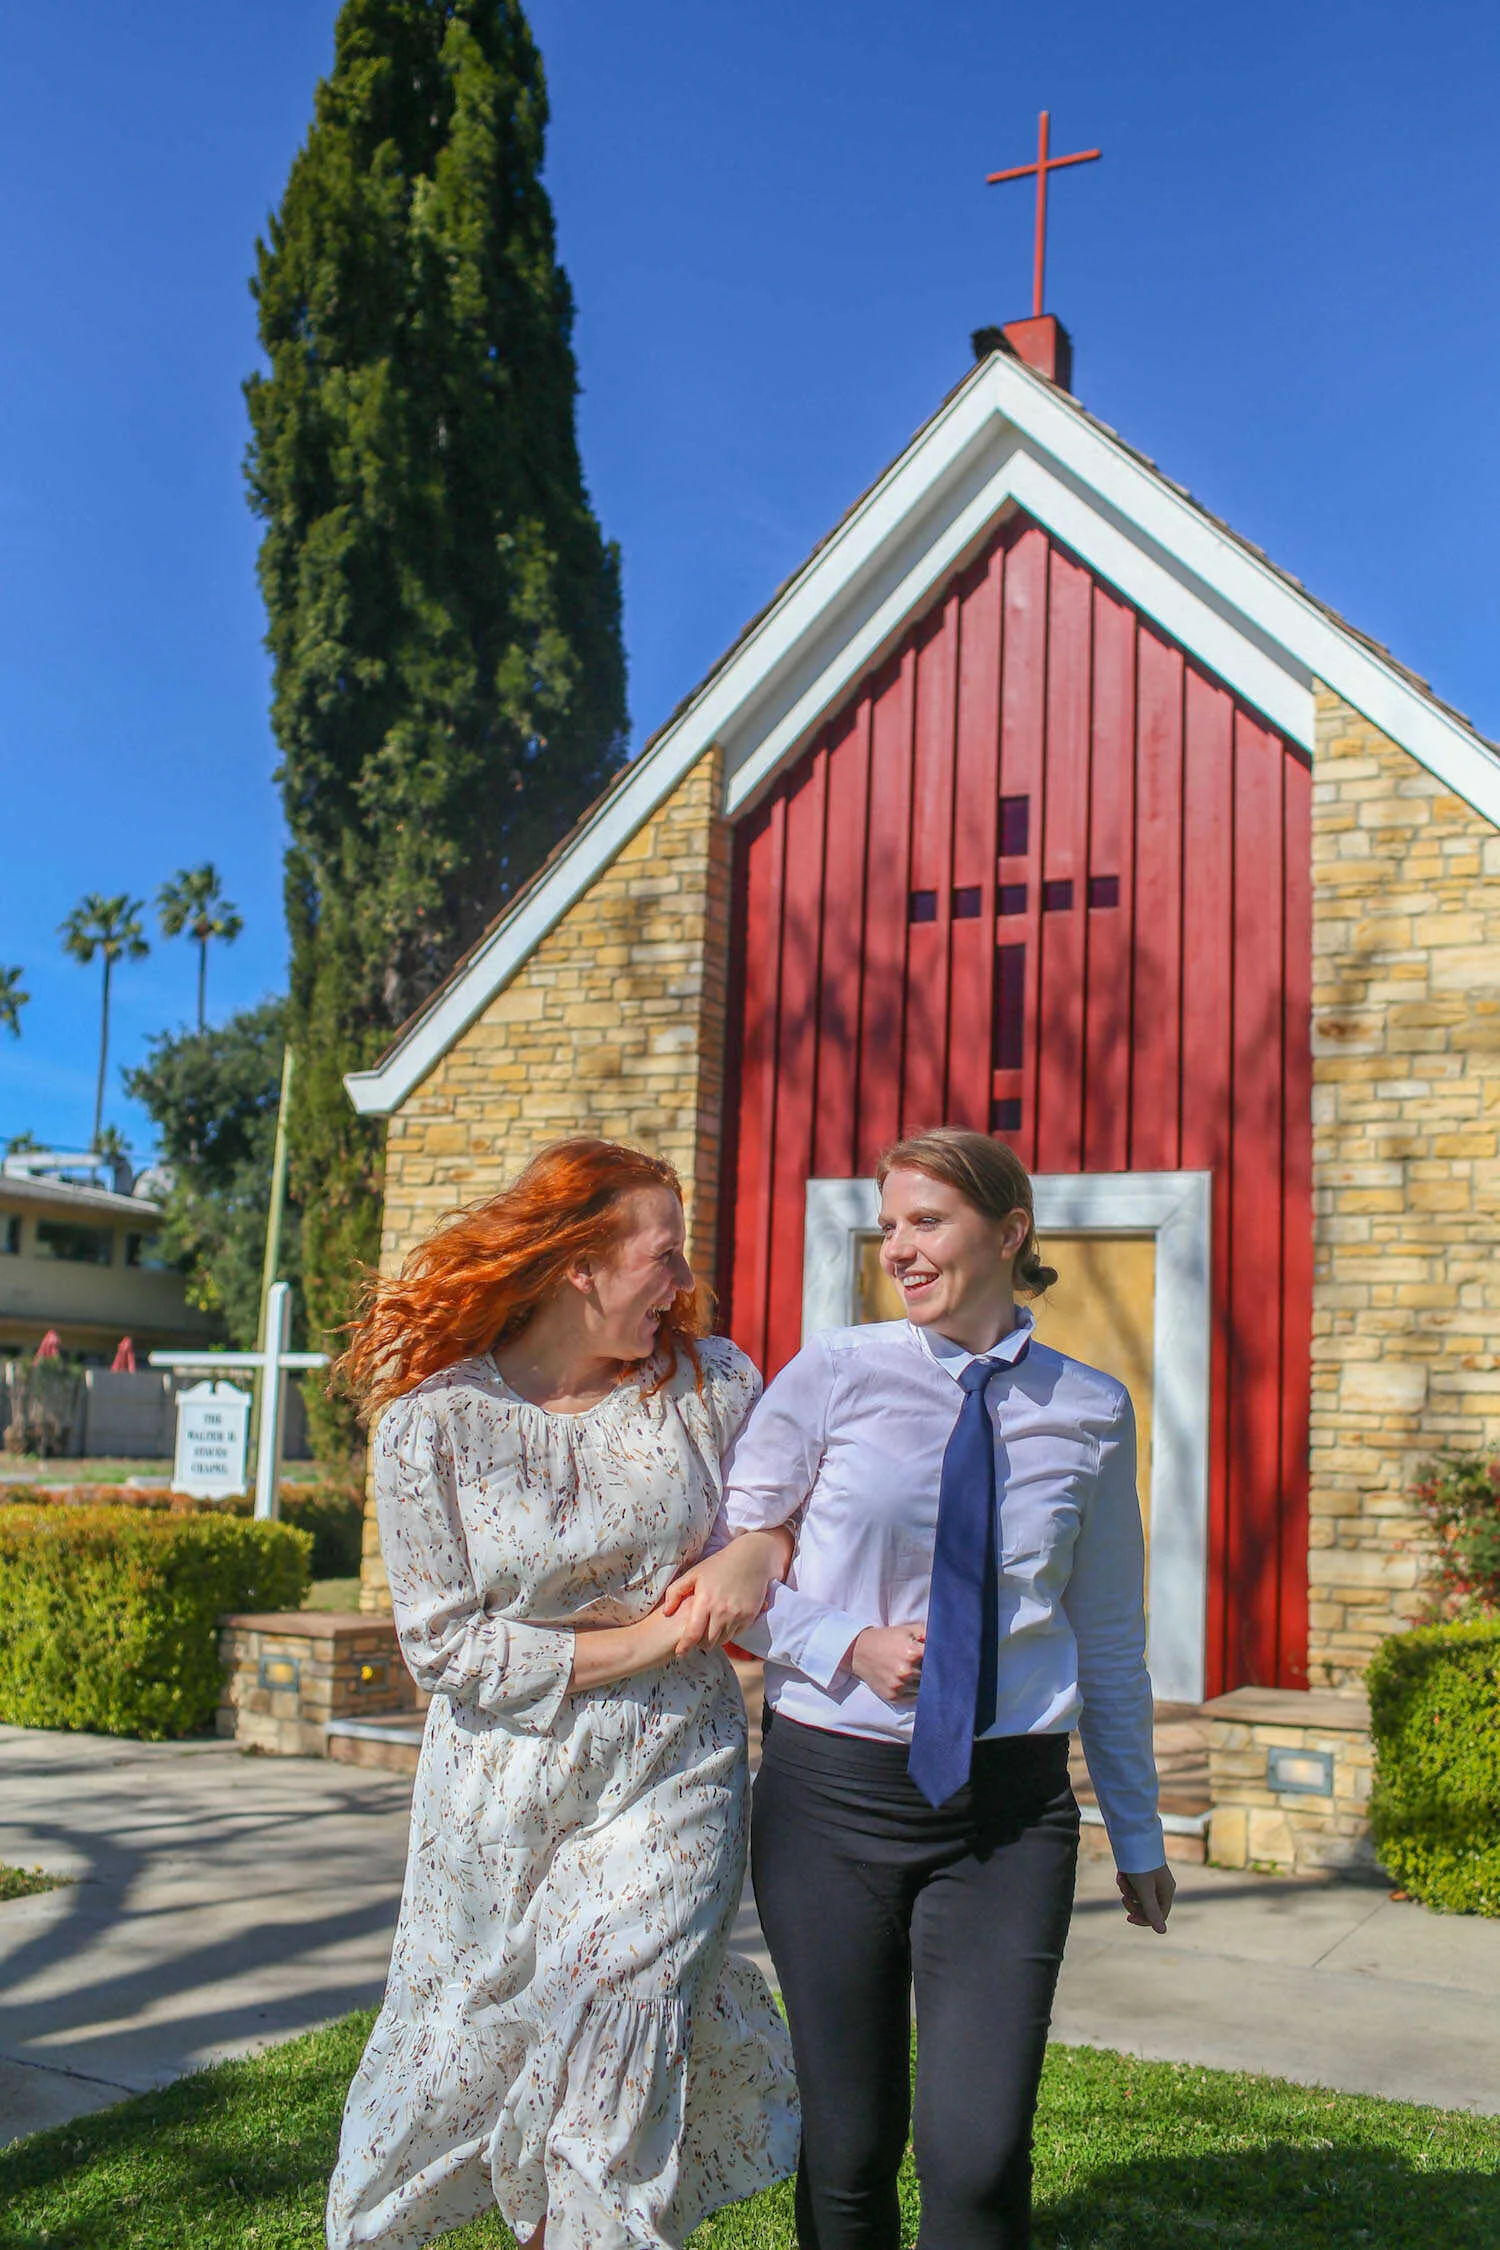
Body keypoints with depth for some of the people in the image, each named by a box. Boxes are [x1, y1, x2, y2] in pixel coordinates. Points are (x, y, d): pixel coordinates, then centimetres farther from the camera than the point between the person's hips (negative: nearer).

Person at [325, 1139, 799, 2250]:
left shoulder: (710, 1382, -3)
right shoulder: (434, 1422, -9)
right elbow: (447, 1648, -10)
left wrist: (763, 1550, -14)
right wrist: (646, 1639, -15)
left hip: (668, 1783, 1)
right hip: (501, 1789, 0)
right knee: (459, 2051, 12)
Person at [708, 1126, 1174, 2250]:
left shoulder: (1092, 1411, 3)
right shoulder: (834, 1374, -3)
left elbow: (1111, 1636, 12)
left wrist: (1139, 1831, 16)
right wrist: (848, 1644, -11)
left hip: (1011, 1807, 1)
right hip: (833, 1789, 0)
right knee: (847, 2154, 8)